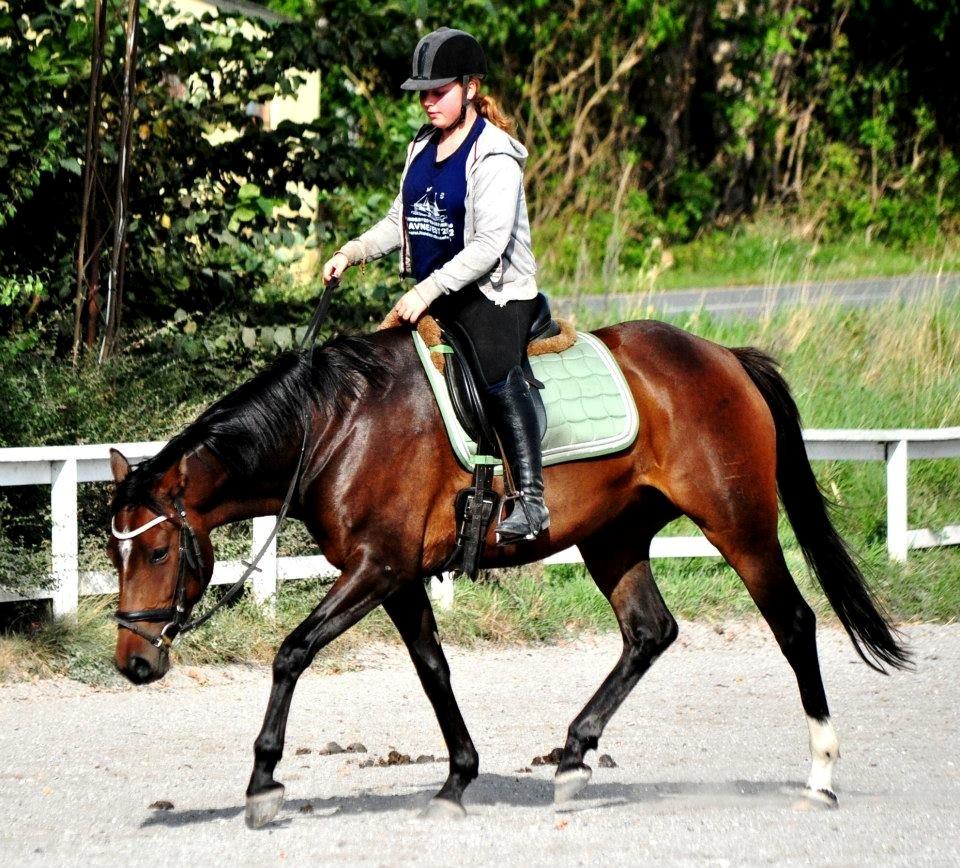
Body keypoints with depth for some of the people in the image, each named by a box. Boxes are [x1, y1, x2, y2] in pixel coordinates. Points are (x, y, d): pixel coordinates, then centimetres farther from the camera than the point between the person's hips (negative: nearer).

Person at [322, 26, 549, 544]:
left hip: (493, 294, -9)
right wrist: (352, 253, 4)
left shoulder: (493, 156, -14)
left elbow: (490, 245, -21)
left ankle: (531, 499, -29)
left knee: (496, 374, -26)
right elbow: (400, 222, 20)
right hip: (433, 298, 9)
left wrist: (427, 292, -24)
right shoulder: (422, 150, 11)